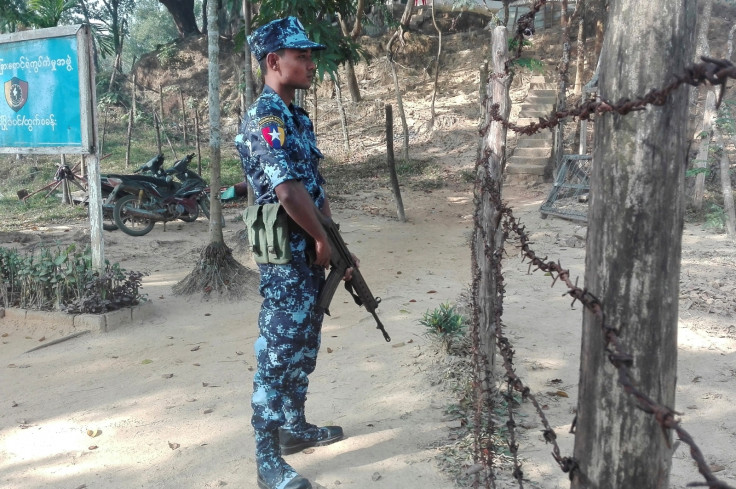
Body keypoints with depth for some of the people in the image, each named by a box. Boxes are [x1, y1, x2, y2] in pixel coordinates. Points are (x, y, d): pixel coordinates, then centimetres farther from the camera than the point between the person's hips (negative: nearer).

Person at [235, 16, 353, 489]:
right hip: (286, 255, -10)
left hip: (310, 252, 10)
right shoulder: (264, 119, -17)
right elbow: (288, 190, -28)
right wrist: (324, 240, -14)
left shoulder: (299, 117, 13)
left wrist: (335, 247, 9)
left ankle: (295, 427, 36)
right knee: (278, 353, -2)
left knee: (304, 347, 19)